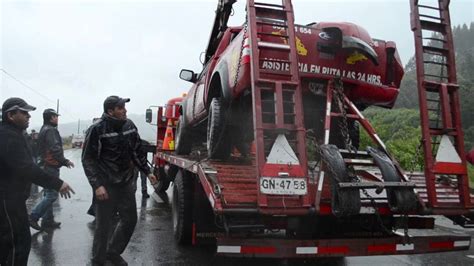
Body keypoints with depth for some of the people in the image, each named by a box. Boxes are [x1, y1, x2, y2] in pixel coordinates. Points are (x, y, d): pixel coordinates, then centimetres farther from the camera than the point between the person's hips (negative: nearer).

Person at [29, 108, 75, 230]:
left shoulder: (44, 130, 18)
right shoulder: (50, 130, -14)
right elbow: (55, 149, -24)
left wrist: (63, 161, 17)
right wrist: (65, 161, -15)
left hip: (46, 166, 11)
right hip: (51, 167, -11)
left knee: (48, 194, 15)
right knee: (52, 195, -7)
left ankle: (47, 220, 20)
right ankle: (33, 217, -3)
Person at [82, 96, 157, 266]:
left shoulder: (129, 126, 3)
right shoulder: (97, 130, -13)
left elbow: (137, 152, 14)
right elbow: (88, 160, -12)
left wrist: (147, 172, 14)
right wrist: (97, 185, -19)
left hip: (127, 183, 6)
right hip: (106, 186, -5)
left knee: (130, 220, 13)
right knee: (103, 225, 5)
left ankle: (113, 252, 34)